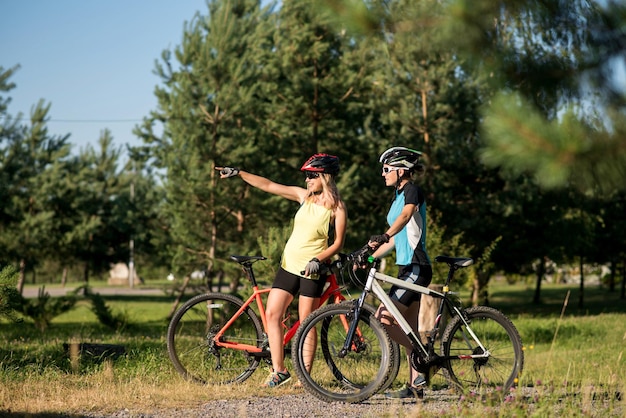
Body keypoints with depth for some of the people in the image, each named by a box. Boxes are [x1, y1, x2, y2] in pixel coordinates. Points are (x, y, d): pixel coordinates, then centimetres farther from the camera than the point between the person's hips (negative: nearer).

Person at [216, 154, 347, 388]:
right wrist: (238, 173, 5)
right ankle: (278, 371, 6)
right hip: (288, 264, 6)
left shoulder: (337, 208, -7)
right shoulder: (304, 196, 7)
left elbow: (338, 243, -9)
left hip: (312, 270, -6)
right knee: (272, 314, 0)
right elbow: (269, 186, 8)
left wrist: (318, 259, -23)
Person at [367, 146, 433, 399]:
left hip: (416, 268, -10)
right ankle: (415, 386, 11)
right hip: (407, 267, 10)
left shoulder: (412, 191, -9)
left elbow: (406, 215, -30)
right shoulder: (398, 196, 19)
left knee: (384, 319, -16)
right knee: (409, 331, 9)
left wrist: (384, 236, -47)